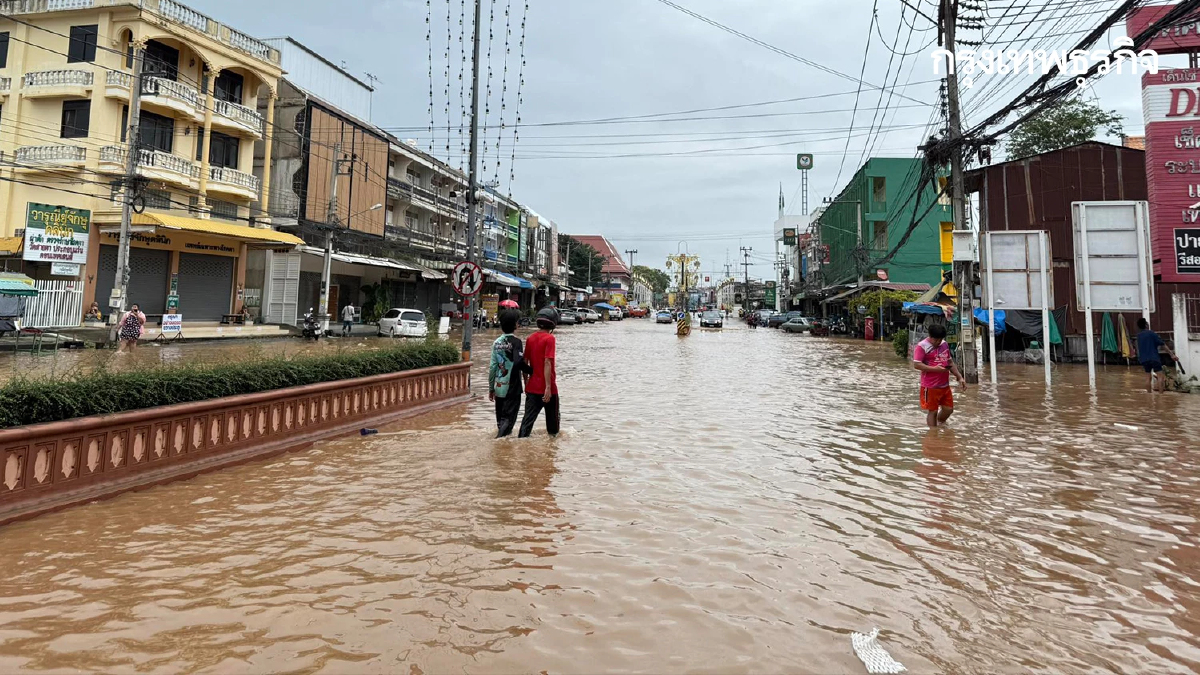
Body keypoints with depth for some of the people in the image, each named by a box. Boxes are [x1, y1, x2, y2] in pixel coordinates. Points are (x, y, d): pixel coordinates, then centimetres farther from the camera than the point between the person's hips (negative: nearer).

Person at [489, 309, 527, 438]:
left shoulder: (497, 342, 6)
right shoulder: (516, 342, -10)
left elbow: (492, 367, 5)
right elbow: (519, 362, -26)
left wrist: (491, 388, 12)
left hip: (499, 388, 6)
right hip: (512, 388, -6)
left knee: (501, 419, 16)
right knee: (508, 418, -4)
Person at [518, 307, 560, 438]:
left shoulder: (530, 339, 5)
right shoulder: (549, 338, -12)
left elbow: (525, 362, 8)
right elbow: (547, 363, -19)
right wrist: (548, 387, -21)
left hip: (532, 387, 5)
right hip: (546, 388, -5)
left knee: (528, 419, 5)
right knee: (553, 420, 15)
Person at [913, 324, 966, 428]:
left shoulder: (945, 344, 10)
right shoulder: (922, 346, -12)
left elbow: (950, 362, 18)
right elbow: (916, 364, -19)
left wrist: (960, 377, 11)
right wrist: (934, 369, -25)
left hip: (945, 385, 7)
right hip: (930, 386, -7)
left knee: (949, 409, 14)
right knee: (932, 411, 2)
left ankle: (940, 425, 39)